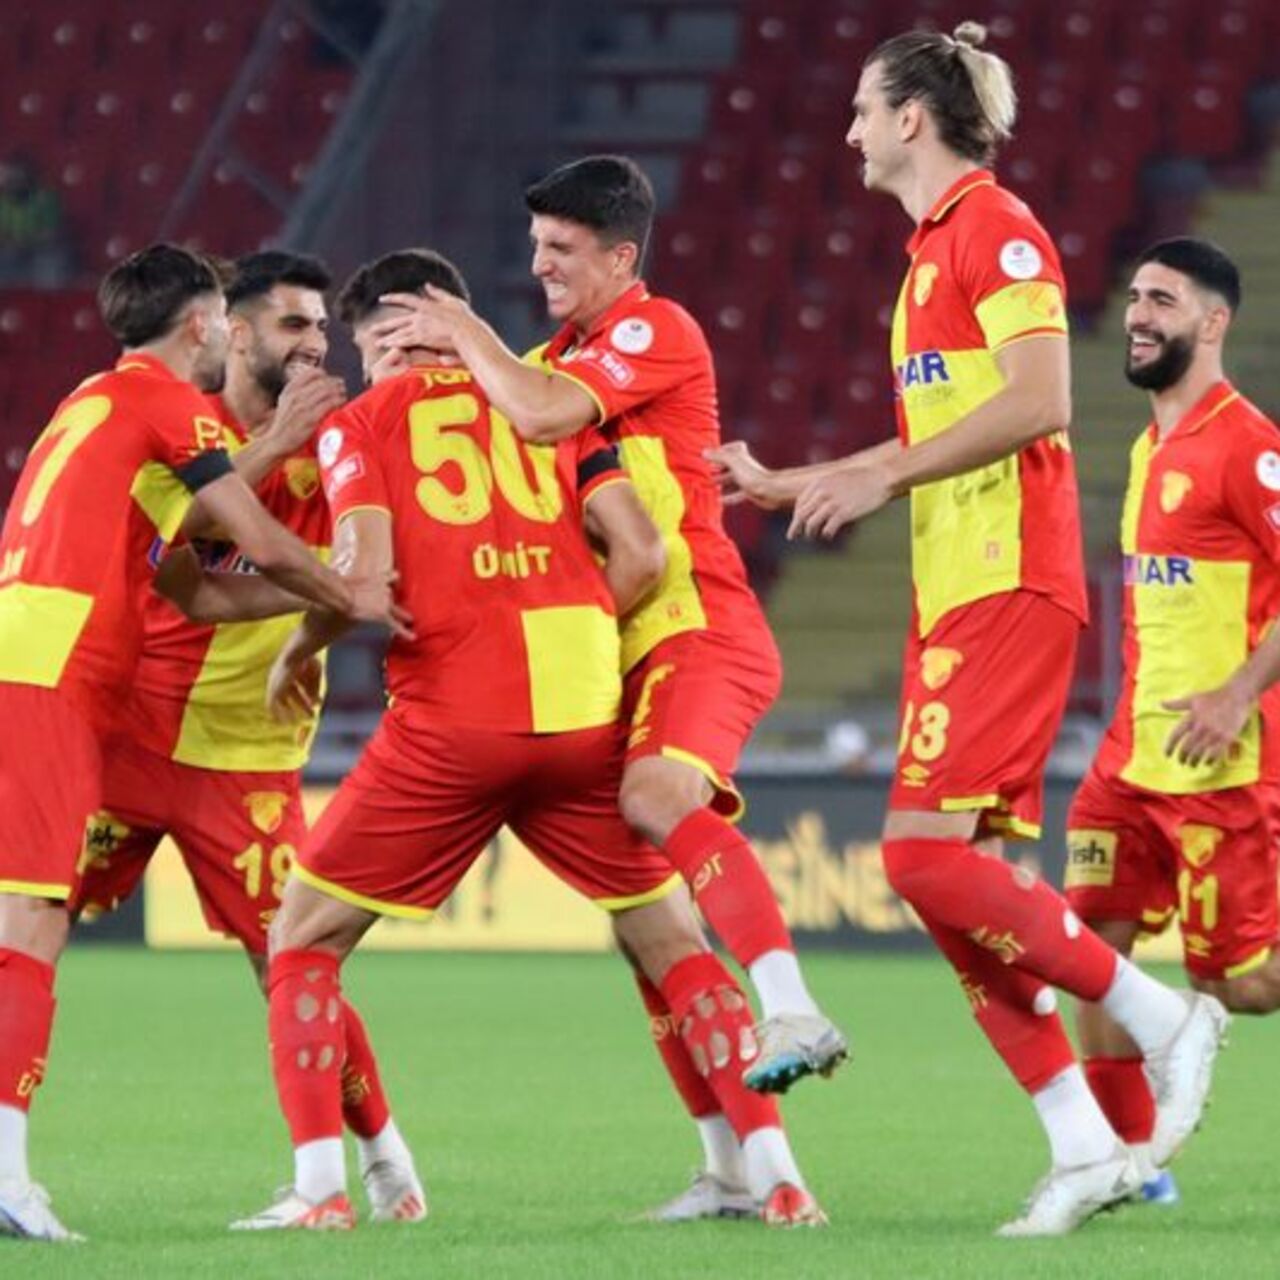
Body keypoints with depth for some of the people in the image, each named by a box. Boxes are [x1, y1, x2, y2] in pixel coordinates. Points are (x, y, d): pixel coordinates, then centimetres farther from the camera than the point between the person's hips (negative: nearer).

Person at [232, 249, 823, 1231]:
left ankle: (320, 1187, 2)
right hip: (585, 714, 3)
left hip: (449, 723, -3)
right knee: (671, 943, 16)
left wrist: (301, 647, 11)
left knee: (303, 937, 13)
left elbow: (365, 572, -8)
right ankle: (775, 1176, 5)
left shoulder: (362, 423, 7)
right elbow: (640, 554, 4)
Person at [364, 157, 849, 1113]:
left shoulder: (658, 332, -8)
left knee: (658, 795, -32)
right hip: (630, 644, 11)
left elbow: (542, 415, -23)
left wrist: (468, 335, -8)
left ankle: (793, 1013, -40)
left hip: (698, 629, -11)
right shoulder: (568, 351, 20)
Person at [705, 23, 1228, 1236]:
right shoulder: (932, 248, 20)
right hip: (952, 598, 9)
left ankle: (1158, 1013, -6)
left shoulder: (994, 228, -9)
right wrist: (784, 486, 27)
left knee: (928, 851, -17)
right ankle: (1084, 1146, 3)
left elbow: (1039, 400, -20)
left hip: (1008, 590, -9)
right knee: (950, 874, 2)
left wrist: (880, 475, -18)